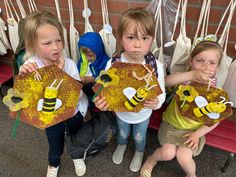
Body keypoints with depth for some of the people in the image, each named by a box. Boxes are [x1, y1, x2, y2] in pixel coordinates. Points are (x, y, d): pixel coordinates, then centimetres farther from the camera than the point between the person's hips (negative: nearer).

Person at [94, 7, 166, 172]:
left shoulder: (156, 66, -29)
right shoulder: (112, 64, -28)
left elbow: (161, 93, -17)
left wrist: (156, 102, -40)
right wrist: (101, 101, -39)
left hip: (143, 115, 0)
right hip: (121, 112, 1)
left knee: (139, 137, 29)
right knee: (122, 133, 32)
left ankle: (139, 152, 65)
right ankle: (122, 145, 70)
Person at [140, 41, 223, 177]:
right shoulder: (185, 79, -13)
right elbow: (167, 81, -36)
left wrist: (197, 134, -14)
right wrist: (192, 75, -48)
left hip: (193, 130, 0)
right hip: (171, 123, 0)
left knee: (183, 157, -18)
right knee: (168, 153, -16)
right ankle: (151, 160, 20)